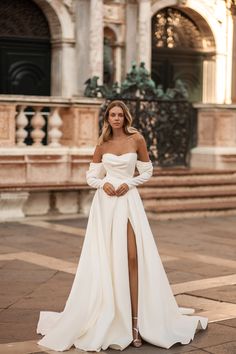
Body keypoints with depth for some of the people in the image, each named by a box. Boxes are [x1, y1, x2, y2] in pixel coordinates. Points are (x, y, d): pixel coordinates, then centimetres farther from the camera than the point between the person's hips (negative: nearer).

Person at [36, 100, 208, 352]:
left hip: (128, 201, -2)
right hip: (105, 203, 2)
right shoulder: (102, 144, 8)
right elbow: (91, 176, 12)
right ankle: (108, 320, 12)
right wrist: (104, 183, -9)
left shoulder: (136, 139, 1)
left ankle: (135, 322, -7)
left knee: (132, 258, -11)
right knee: (106, 260, 2)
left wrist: (129, 183, -9)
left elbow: (147, 171, 7)